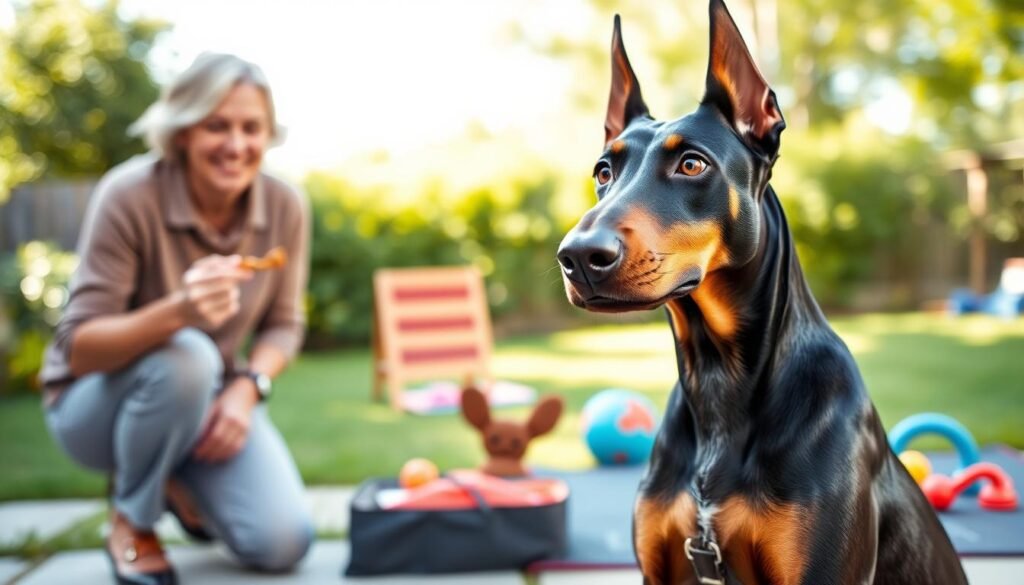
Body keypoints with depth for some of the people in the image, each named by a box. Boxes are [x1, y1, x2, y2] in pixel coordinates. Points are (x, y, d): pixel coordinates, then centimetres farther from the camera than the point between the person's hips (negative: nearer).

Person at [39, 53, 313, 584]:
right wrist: (176, 311, -45)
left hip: (203, 400, 4)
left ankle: (180, 484, 19)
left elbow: (283, 324, 0)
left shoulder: (285, 207, -12)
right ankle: (130, 521, -8)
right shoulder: (129, 196, -24)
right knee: (184, 356, -38)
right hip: (95, 400, -3)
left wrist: (247, 389, -20)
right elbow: (77, 348, -26)